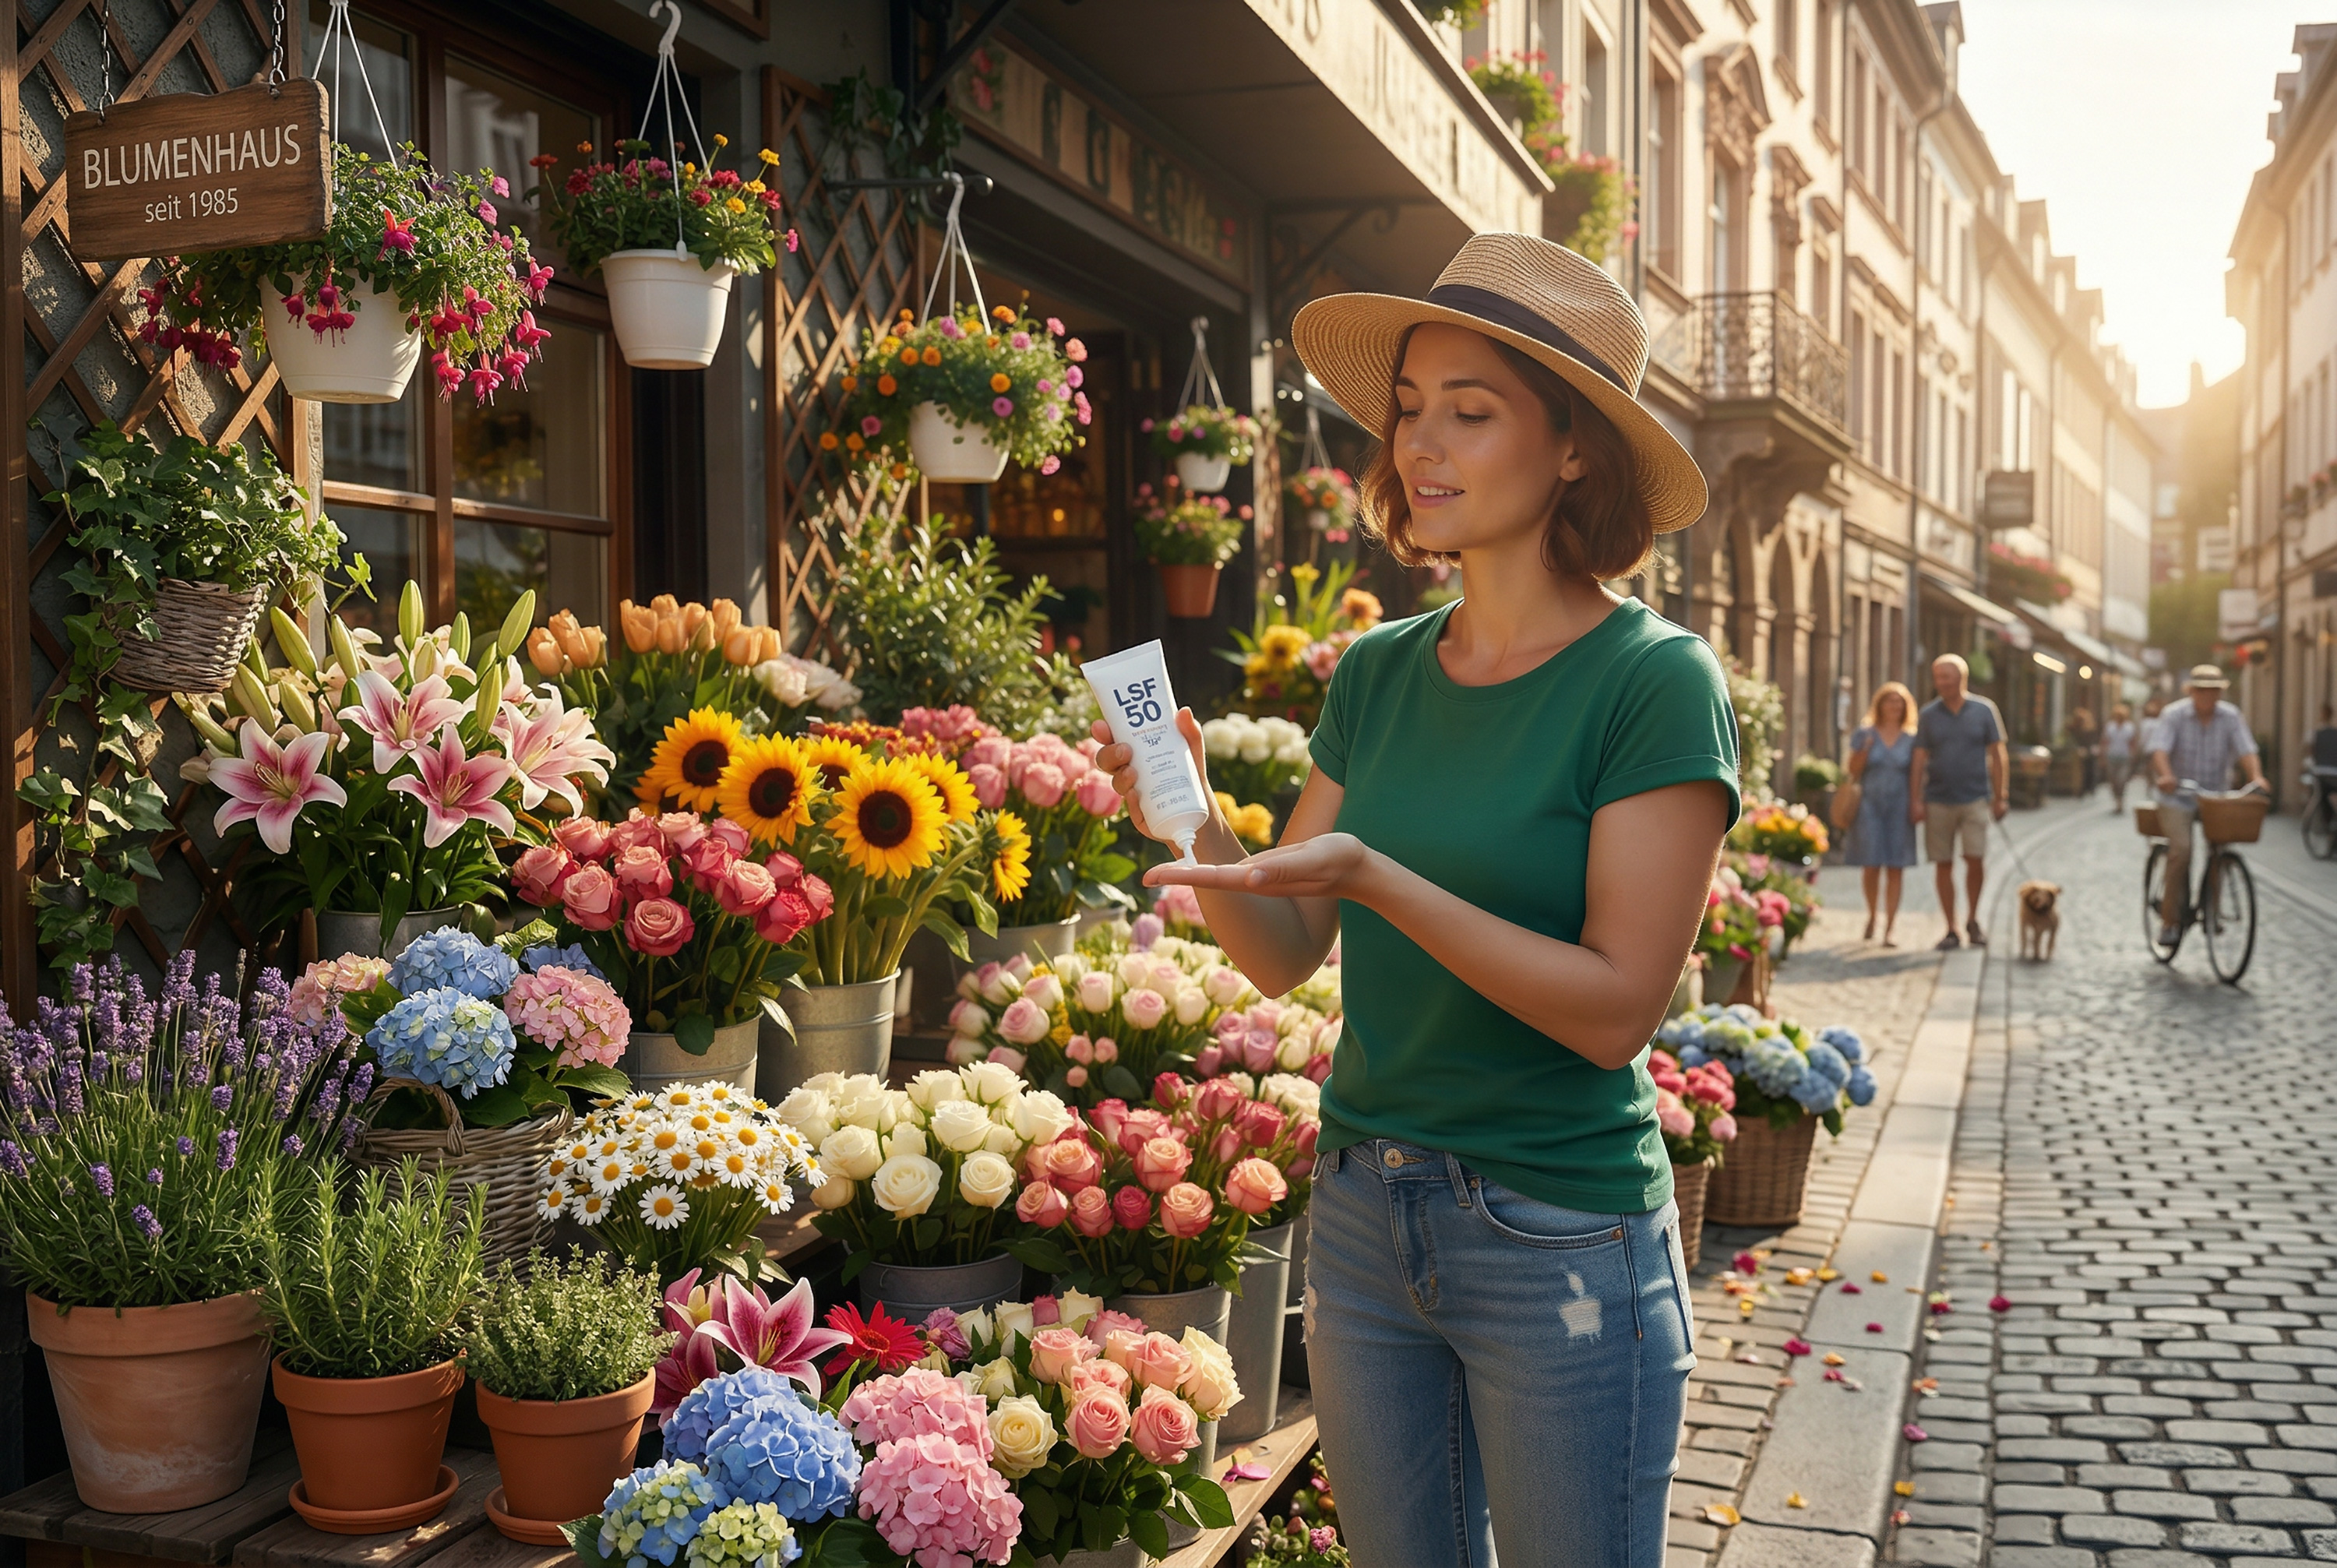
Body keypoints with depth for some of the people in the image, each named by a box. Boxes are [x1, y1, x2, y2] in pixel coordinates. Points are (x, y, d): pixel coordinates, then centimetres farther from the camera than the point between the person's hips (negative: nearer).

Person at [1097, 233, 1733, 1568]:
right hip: (1364, 1212, 5)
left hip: (1562, 1242, -5)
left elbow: (1616, 1007, -19)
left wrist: (1370, 875, -28)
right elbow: (1286, 955, 4)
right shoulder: (1379, 673, 3)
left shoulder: (1653, 680, -13)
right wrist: (1196, 827, -15)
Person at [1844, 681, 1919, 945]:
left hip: (1899, 807, 1)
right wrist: (1865, 750, -11)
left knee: (1895, 868, -3)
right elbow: (1853, 771, 5)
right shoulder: (1865, 734, 5)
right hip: (1870, 804, -1)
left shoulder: (1911, 739, 7)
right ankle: (1872, 914, 21)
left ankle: (1891, 926, 0)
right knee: (1870, 866, -4)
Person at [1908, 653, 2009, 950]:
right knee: (1943, 864, 2)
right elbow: (1919, 760, 6)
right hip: (1938, 801, 1)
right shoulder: (1928, 714, 6)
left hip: (1975, 799, -1)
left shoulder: (1984, 710, 3)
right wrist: (1915, 800, -1)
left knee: (1975, 859, -9)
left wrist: (1999, 797, 1)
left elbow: (1998, 755, 5)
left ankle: (1972, 920, 13)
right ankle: (1951, 929, 10)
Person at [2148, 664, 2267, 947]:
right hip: (2178, 796, -3)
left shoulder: (2231, 717, 0)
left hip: (2216, 795, 3)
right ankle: (2170, 919, -10)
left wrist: (2256, 776, -31)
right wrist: (2166, 775, -39)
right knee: (2181, 850, -20)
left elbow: (2246, 750, -11)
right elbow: (2160, 750, -19)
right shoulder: (2174, 715, -6)